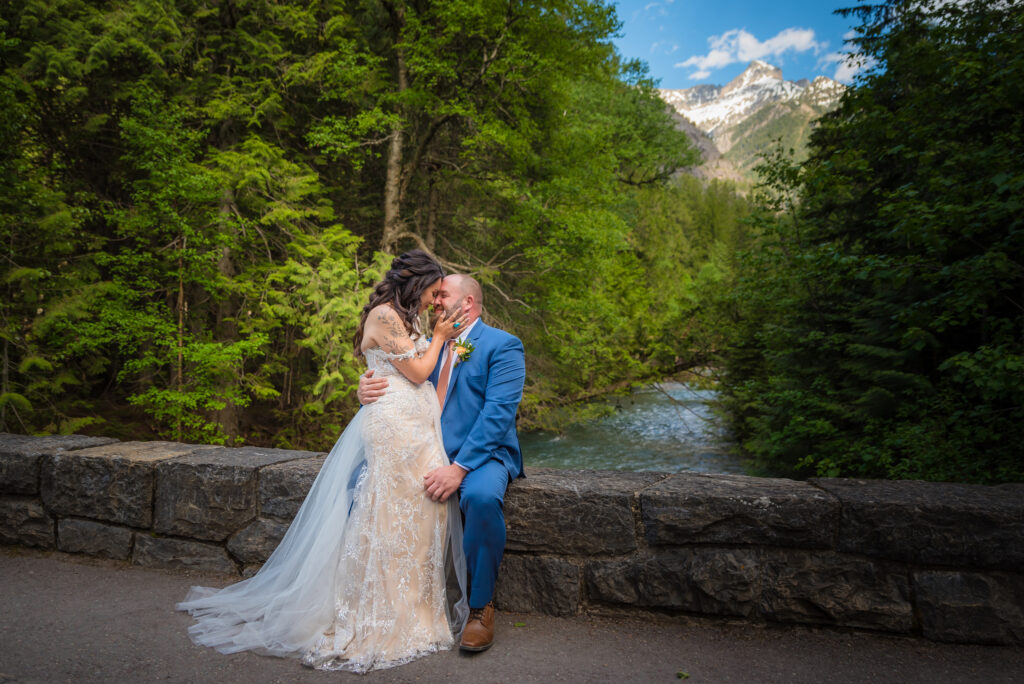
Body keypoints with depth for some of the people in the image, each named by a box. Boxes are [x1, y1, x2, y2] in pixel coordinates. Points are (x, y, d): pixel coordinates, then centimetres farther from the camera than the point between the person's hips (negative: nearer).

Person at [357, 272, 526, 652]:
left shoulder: (503, 346, -4)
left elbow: (498, 414, -16)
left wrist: (459, 468, -27)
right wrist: (367, 389, -13)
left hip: (480, 454, -6)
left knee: (481, 496, -37)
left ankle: (481, 606, -14)